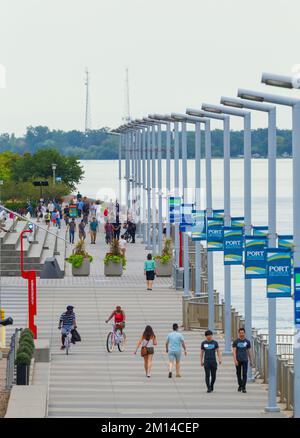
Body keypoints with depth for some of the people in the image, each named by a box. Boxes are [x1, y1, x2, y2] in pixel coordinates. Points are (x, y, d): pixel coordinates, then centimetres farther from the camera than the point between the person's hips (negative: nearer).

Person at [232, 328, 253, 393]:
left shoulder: (247, 342, 7)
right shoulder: (236, 342, 1)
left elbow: (249, 352, 13)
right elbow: (234, 351, -6)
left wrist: (251, 361, 14)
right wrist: (235, 360, -17)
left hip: (245, 360, 0)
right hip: (238, 360, 0)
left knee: (244, 374, -8)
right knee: (238, 374, 9)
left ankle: (243, 388, -9)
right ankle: (240, 386, 26)